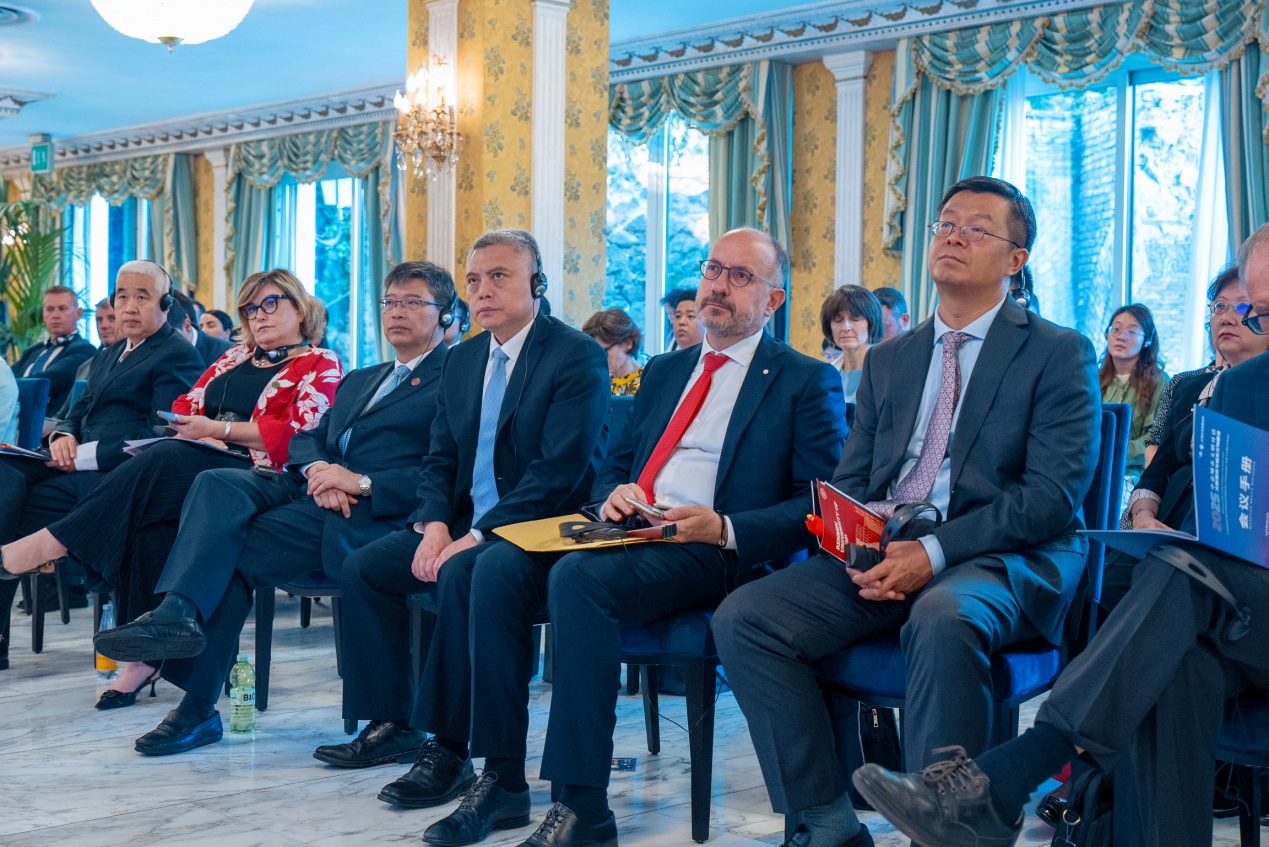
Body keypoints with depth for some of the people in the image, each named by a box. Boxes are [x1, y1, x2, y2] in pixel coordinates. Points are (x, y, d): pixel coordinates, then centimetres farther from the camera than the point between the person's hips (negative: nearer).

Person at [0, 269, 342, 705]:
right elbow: (184, 407, 20)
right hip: (195, 466, 5)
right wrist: (201, 434, -4)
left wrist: (219, 429, -9)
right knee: (150, 522, -28)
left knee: (164, 461, -31)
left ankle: (52, 542, -27)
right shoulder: (235, 357, 27)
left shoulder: (321, 366, 6)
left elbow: (299, 435, -9)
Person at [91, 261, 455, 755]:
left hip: (372, 512, -7)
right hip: (308, 490, 7)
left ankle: (197, 710, -22)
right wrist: (318, 472, -4)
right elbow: (307, 439, 21)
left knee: (229, 552, -24)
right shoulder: (359, 381, 32)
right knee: (217, 484, -24)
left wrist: (360, 482, -18)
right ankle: (176, 613, -38)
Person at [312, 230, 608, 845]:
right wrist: (435, 525, -7)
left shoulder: (577, 356, -11)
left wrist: (476, 537, -23)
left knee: (464, 574, -34)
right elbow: (439, 458, 15)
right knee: (364, 568, -2)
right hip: (465, 524, 9)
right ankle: (392, 724, 7)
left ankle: (448, 745, -25)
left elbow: (560, 470, -19)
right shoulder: (463, 359, 14)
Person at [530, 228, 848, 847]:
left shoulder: (807, 382, 6)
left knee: (577, 578, -34)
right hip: (630, 536, 6)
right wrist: (615, 492, 1)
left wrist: (726, 531, -17)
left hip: (718, 557, -6)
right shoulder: (664, 372, 25)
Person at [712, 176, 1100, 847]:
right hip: (881, 557, 5)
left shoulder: (1059, 354, 4)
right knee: (743, 616, -17)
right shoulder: (887, 360, 21)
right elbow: (847, 482, 18)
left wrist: (934, 551, -19)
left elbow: (1053, 494, -8)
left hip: (998, 557, -5)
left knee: (942, 620, -39)